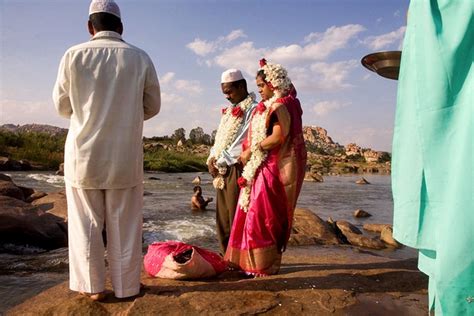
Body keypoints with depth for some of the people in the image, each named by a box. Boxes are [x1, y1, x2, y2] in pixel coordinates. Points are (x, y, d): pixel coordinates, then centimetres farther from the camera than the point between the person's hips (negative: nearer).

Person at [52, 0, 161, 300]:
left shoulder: (74, 55, -3)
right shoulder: (140, 58, -1)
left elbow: (62, 106, 5)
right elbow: (153, 107, 7)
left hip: (83, 154, 0)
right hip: (125, 156, 0)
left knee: (86, 224, 12)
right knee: (124, 225, 10)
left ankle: (94, 286, 19)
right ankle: (127, 286, 19)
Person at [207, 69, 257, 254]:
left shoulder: (252, 110, -8)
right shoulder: (230, 110, 20)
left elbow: (243, 144, -15)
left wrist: (220, 162, -12)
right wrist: (212, 159, 4)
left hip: (237, 169, -8)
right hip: (222, 170, 9)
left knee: (235, 217, -4)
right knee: (222, 216, 12)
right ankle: (225, 256, 22)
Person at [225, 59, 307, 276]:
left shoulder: (281, 106, -9)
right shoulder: (267, 107, 19)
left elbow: (278, 137, -20)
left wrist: (251, 150, -14)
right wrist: (249, 153, 4)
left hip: (273, 168, -9)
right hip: (260, 168, 9)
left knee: (262, 216, -6)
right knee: (252, 214, 9)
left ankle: (266, 264, 6)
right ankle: (249, 261, 17)